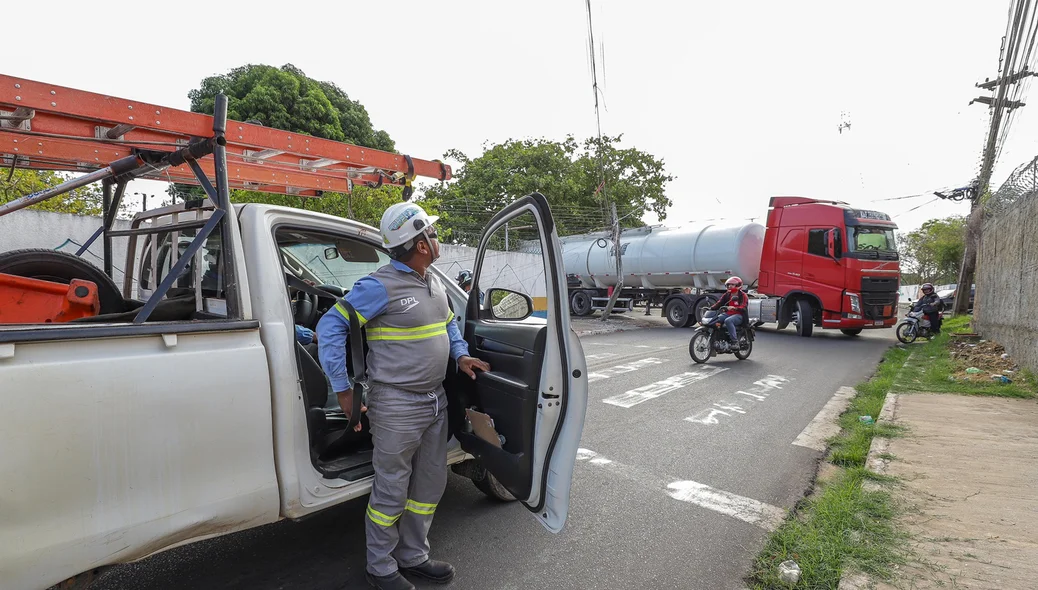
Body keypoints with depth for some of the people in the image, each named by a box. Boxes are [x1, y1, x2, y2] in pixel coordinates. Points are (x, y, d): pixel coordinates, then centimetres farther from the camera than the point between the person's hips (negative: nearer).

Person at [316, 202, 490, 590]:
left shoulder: (434, 283, 8)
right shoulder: (380, 286, -17)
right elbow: (330, 327, -15)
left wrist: (461, 355, 8)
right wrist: (343, 389, -16)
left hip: (435, 401, 8)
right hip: (397, 407, -8)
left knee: (430, 485, 18)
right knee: (391, 493, 7)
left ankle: (413, 556, 37)